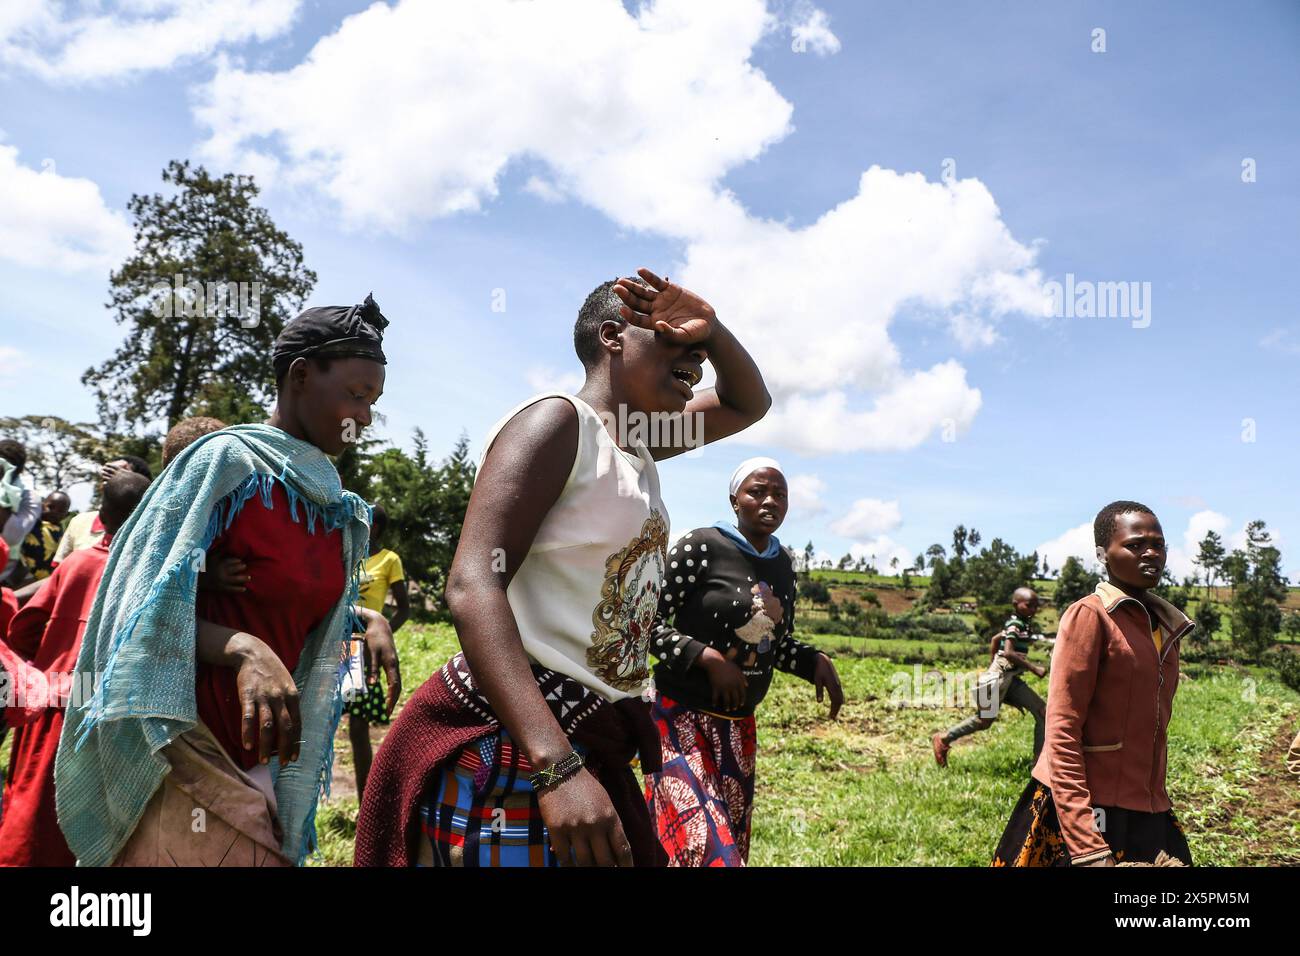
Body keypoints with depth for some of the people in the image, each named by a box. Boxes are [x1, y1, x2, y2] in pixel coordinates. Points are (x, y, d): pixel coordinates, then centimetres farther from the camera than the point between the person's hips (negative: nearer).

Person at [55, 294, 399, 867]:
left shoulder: (336, 506, 9)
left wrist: (367, 621, 0)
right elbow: (151, 605, -13)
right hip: (183, 755, -7)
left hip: (259, 764, 7)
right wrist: (244, 649, -29)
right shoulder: (227, 459, -12)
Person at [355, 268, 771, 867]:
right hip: (510, 750, -9)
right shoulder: (556, 421, -12)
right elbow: (472, 587, -23)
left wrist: (711, 329, 6)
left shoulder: (640, 441, 15)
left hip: (593, 746, 9)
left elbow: (749, 404, 29)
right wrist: (557, 766, -33)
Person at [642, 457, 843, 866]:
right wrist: (709, 658, -22)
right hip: (681, 715, -7)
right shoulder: (701, 547, -12)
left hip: (739, 726, 7)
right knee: (706, 847, -18)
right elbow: (647, 622, -13)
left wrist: (816, 661, 0)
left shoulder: (782, 564, 8)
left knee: (732, 843, 13)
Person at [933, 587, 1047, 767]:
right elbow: (1008, 652, -27)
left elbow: (996, 638, 25)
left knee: (1042, 711, 1)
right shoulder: (1015, 624, -15)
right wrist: (1033, 668, -24)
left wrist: (992, 663, 30)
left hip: (1011, 678, 9)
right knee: (984, 719, -5)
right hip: (1000, 676, -9)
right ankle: (943, 740, 10)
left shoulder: (1024, 623, 13)